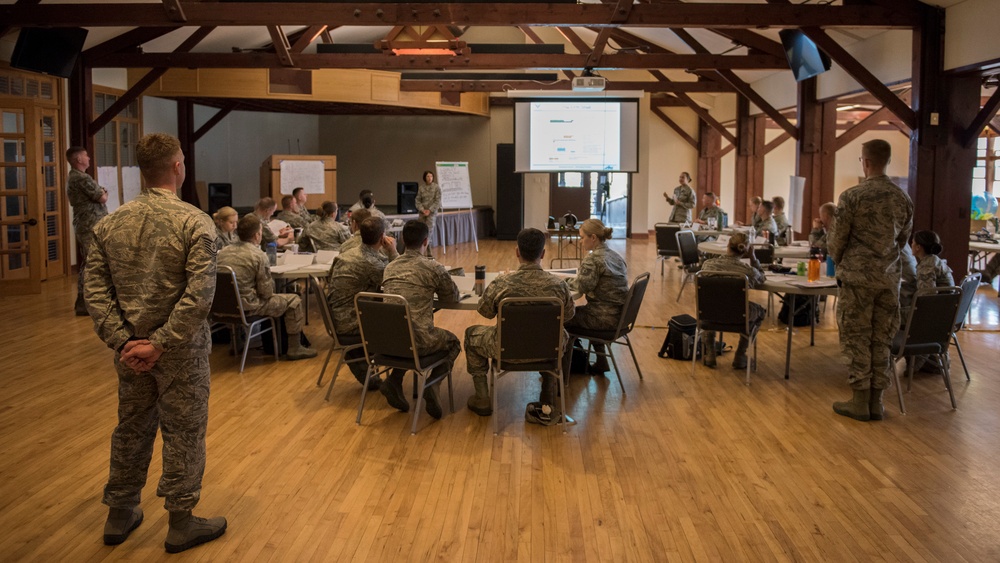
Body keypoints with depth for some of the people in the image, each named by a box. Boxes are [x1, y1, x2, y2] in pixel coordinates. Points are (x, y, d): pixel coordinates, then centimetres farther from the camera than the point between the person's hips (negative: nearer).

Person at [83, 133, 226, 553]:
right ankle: (180, 523, 20)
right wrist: (160, 344, -18)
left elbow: (95, 290, -2)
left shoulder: (109, 224, 2)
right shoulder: (195, 222, -15)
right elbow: (199, 294, -23)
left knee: (131, 428, 19)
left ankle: (120, 515, 34)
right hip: (180, 347, -5)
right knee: (183, 432, 8)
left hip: (130, 346, 5)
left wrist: (122, 341, -6)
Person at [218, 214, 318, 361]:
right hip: (247, 306, -8)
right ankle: (294, 349, 14)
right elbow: (266, 292, -14)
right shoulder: (258, 255, -17)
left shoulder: (223, 252, 3)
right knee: (294, 300, 8)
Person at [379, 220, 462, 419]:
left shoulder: (389, 268, 10)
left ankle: (395, 380, 19)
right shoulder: (434, 268, -5)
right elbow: (453, 297, 10)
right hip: (418, 341, -5)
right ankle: (433, 384, 3)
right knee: (453, 342, 25)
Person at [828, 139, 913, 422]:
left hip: (857, 276, -5)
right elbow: (903, 239, 13)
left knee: (856, 338, 3)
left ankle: (860, 401, 7)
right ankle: (876, 401, 16)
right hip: (888, 279, 5)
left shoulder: (852, 196, -11)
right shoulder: (903, 198, 5)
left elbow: (837, 239, -6)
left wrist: (840, 261, 13)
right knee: (881, 340, 10)